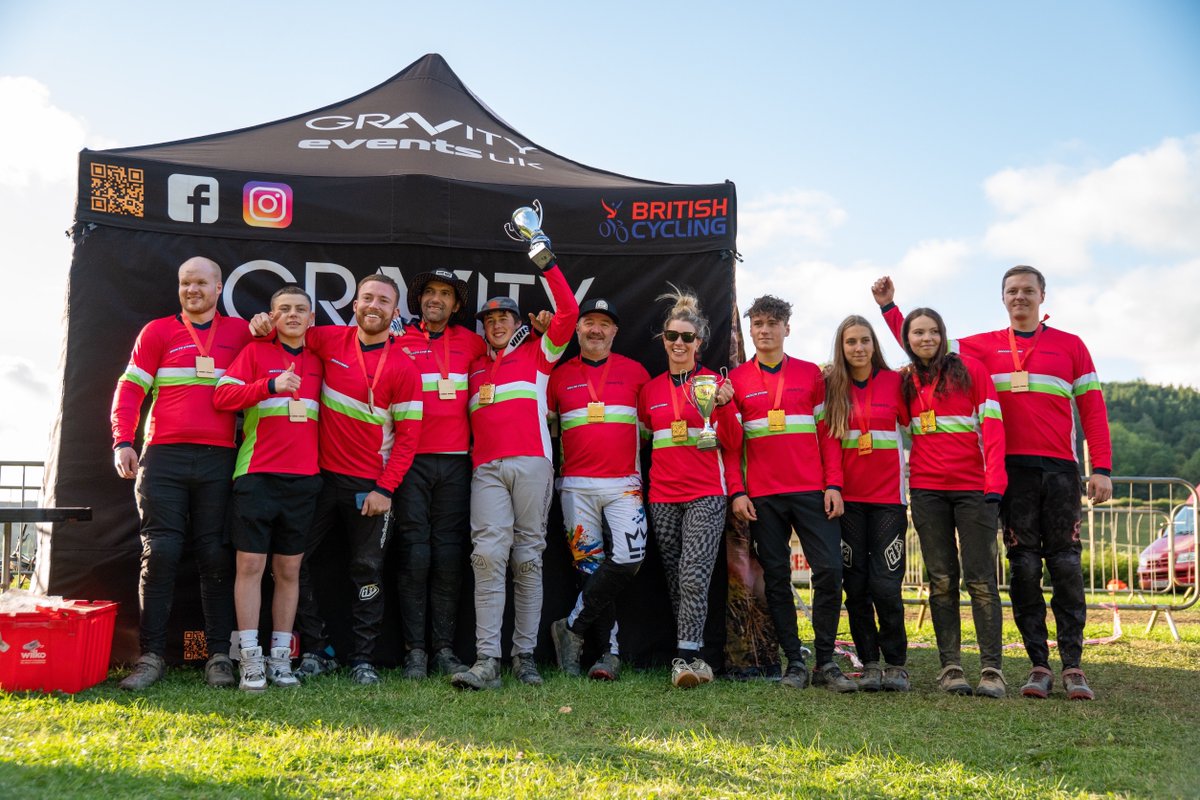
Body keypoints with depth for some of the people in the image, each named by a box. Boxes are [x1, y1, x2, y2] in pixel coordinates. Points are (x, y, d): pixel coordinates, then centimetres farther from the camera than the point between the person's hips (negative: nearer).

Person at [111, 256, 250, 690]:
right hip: (163, 458, 0)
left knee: (216, 556, 1)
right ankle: (151, 655, 1)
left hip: (218, 459, 1)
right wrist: (123, 442, -6)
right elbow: (129, 389, 7)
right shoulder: (157, 332, 11)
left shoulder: (240, 333, 13)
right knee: (160, 552, -4)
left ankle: (219, 656, 6)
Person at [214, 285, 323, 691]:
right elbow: (222, 395, -8)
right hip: (257, 474, -3)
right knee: (251, 565, -4)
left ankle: (280, 658, 12)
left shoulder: (316, 363, 16)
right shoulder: (255, 351, 5)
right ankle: (250, 658, 2)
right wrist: (271, 385, -18)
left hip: (303, 477, 4)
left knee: (289, 570, 6)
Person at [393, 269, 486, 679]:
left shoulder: (471, 343, 11)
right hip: (411, 460, -2)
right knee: (415, 553, -3)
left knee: (449, 554, 3)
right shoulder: (399, 342, 4)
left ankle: (444, 647, 10)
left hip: (456, 461, 2)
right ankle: (415, 649, 3)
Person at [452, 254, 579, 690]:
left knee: (528, 558, -1)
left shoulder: (538, 353, 15)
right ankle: (486, 661, -15)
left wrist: (547, 264, 5)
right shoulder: (475, 367, 24)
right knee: (488, 555, -11)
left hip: (531, 464, -2)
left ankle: (525, 656, 4)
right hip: (486, 469, 2)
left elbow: (568, 312, 7)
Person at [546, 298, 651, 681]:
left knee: (627, 559, -17)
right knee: (592, 568, 1)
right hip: (576, 487, 1)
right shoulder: (560, 376, 10)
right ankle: (610, 652, 8)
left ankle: (571, 629, -3)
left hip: (623, 484, 0)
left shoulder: (634, 371, 9)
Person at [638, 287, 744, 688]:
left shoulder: (714, 383, 4)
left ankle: (685, 656, -15)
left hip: (707, 495, -4)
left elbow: (733, 444, 1)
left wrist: (723, 407, -15)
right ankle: (691, 654, 13)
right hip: (663, 497, 4)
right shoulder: (650, 389, 12)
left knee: (694, 575, -16)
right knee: (675, 580, 5)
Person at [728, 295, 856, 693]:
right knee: (776, 578, 3)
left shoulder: (811, 374, 10)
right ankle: (795, 662, 12)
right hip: (762, 496, 0)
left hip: (812, 491, 0)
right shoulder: (736, 381, 8)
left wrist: (834, 484, -2)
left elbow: (827, 432, 8)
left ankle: (825, 663, 5)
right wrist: (737, 492, -4)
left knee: (830, 570, -7)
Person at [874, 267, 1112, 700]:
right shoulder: (985, 346, 11)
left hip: (1059, 469, 0)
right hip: (1011, 469, 0)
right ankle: (1039, 665, 7)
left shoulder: (1070, 345, 10)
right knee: (1023, 567, 1)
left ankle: (1073, 666, 5)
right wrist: (888, 306, 4)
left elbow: (1092, 408, 7)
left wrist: (1102, 469, 0)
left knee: (1066, 564, -1)